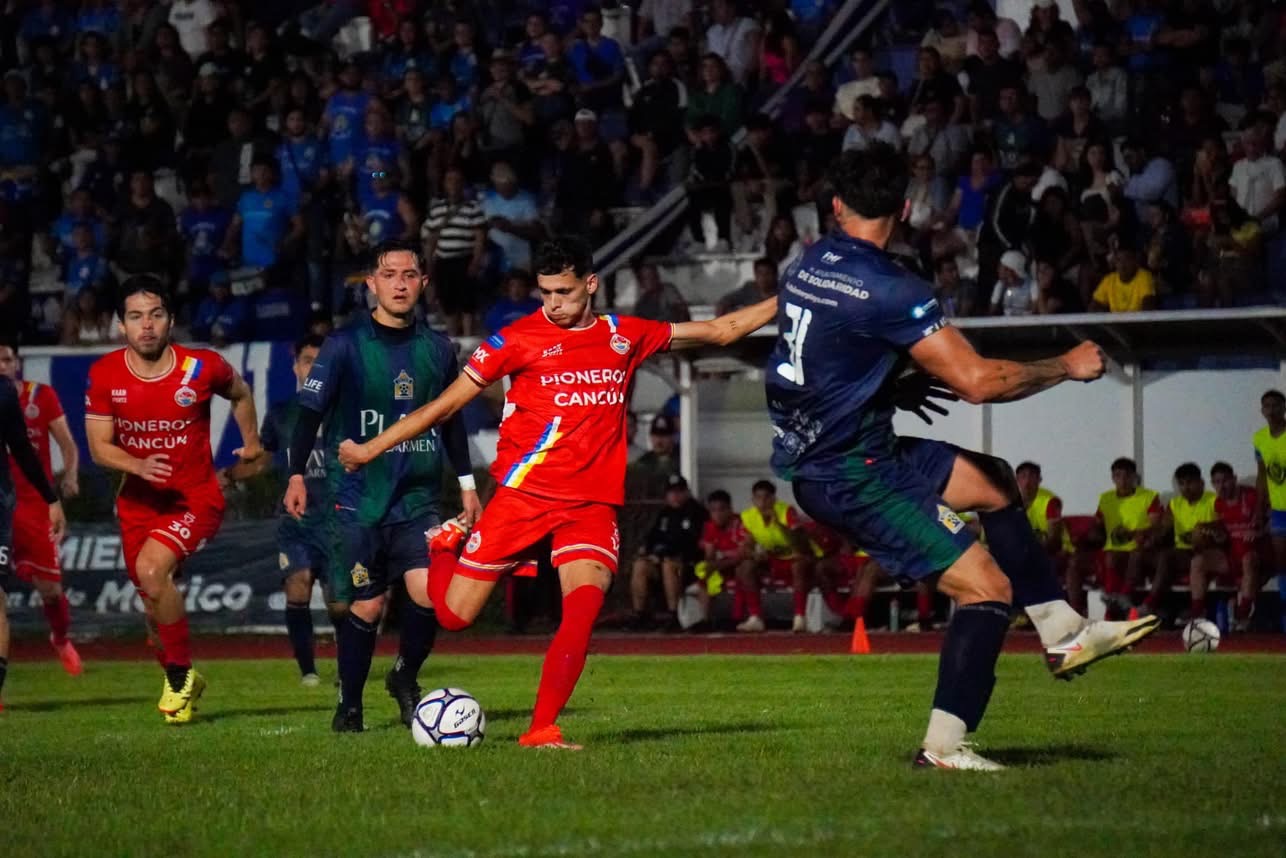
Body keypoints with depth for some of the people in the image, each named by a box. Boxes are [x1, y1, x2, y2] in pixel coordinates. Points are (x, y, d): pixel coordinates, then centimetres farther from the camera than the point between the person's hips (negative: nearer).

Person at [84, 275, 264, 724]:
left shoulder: (202, 367, -13)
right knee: (154, 603, 10)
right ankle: (180, 685, 36)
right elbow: (99, 447, -6)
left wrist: (251, 442, 13)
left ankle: (180, 673, -11)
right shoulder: (105, 375, -8)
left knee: (150, 569, -28)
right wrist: (138, 466, -24)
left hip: (195, 498, -4)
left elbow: (239, 393, 11)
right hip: (138, 501, 4)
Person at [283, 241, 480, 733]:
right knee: (366, 607, -2)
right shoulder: (345, 345, -3)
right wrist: (297, 476, -7)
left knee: (429, 592, -16)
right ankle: (349, 706, 16)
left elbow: (452, 420, 18)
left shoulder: (437, 349, 7)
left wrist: (467, 484, 19)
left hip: (418, 500, 2)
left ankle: (405, 677, 10)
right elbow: (310, 412, 0)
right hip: (359, 499, -2)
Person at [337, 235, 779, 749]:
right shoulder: (519, 340, -2)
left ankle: (541, 730, -16)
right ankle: (444, 545, 32)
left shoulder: (626, 337, 9)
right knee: (455, 614, -2)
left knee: (583, 610, -21)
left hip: (592, 503, 2)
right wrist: (369, 450, 2)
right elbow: (447, 403, 2)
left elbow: (719, 332, 19)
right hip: (525, 491, -2)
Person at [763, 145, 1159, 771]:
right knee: (988, 587, -8)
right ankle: (942, 744, -6)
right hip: (850, 477, -10)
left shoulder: (809, 266, 5)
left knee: (992, 481, 20)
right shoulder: (888, 290, -22)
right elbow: (977, 381, -23)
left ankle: (1063, 634, 21)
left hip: (811, 455, 10)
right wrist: (1068, 366, -9)